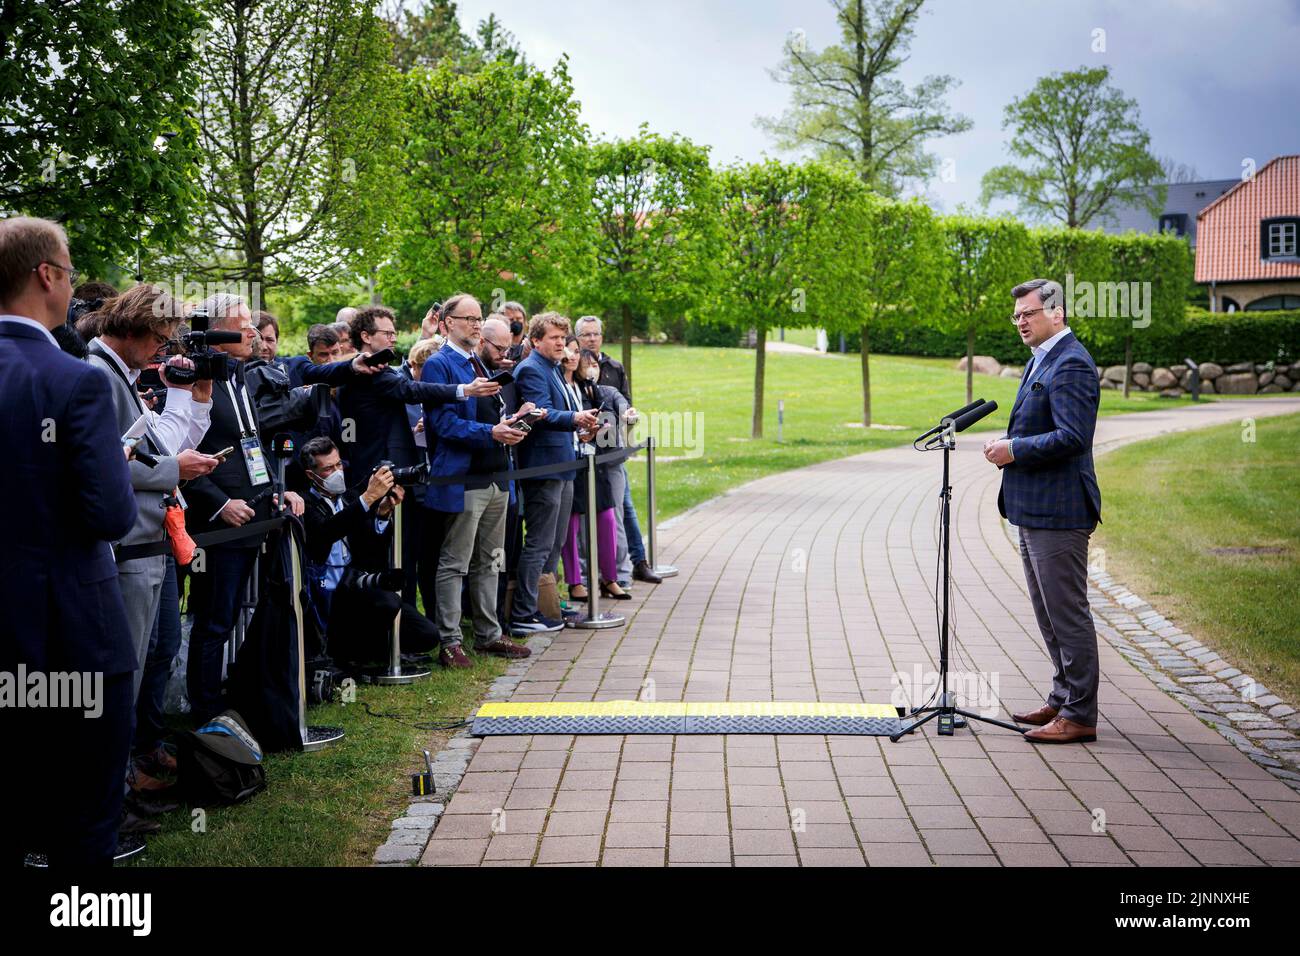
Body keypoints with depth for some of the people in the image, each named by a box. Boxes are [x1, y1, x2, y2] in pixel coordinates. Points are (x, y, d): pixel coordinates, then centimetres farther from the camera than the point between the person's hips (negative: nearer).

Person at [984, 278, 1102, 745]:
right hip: (1033, 509, 11)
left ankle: (1079, 716, 3)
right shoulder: (1041, 359, 17)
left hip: (1058, 510, -11)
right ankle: (1062, 700, 30)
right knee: (1049, 615, 18)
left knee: (1068, 614, -4)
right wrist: (1008, 442, 9)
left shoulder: (1071, 364, -16)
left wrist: (1014, 450, -19)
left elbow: (1073, 436, -25)